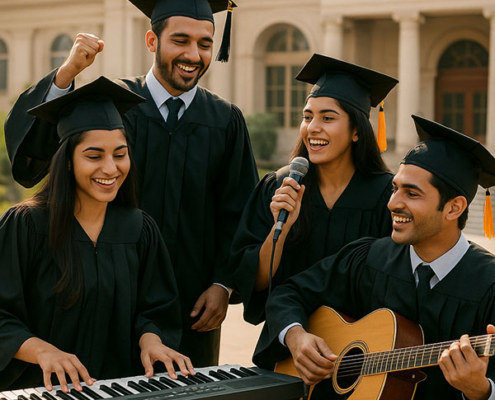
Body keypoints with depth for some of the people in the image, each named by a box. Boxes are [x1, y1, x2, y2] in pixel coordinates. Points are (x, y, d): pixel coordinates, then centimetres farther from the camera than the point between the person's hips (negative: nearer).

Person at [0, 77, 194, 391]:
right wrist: (42, 351, -23)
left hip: (122, 388, 3)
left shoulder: (140, 230, 9)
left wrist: (150, 339, -9)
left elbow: (156, 309, 13)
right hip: (45, 389, -3)